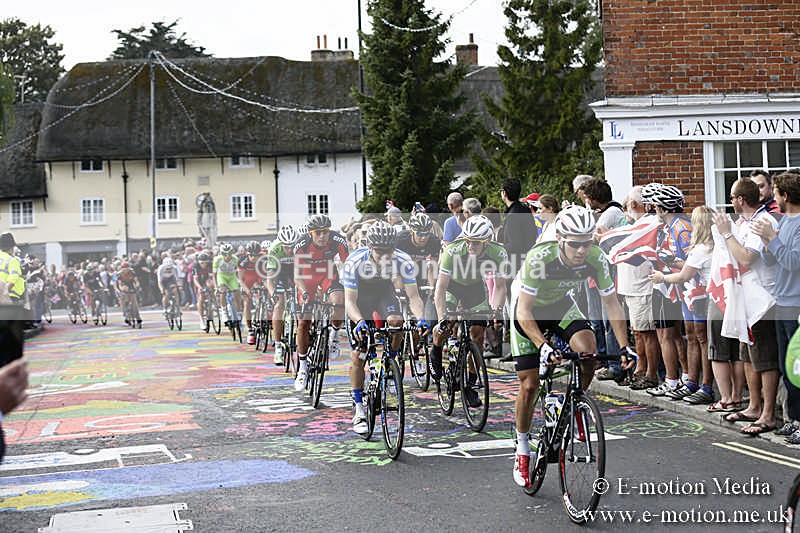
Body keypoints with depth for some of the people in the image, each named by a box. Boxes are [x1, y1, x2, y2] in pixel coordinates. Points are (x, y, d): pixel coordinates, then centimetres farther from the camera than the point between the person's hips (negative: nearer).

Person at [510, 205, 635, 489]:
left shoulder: (596, 258, -26)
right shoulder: (539, 257, -36)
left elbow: (611, 303, -16)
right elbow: (524, 311, -34)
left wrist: (625, 346, -25)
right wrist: (542, 345, -48)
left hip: (561, 304, 3)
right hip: (528, 308, -3)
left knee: (588, 351, -26)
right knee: (529, 385, -6)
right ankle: (522, 448, 15)